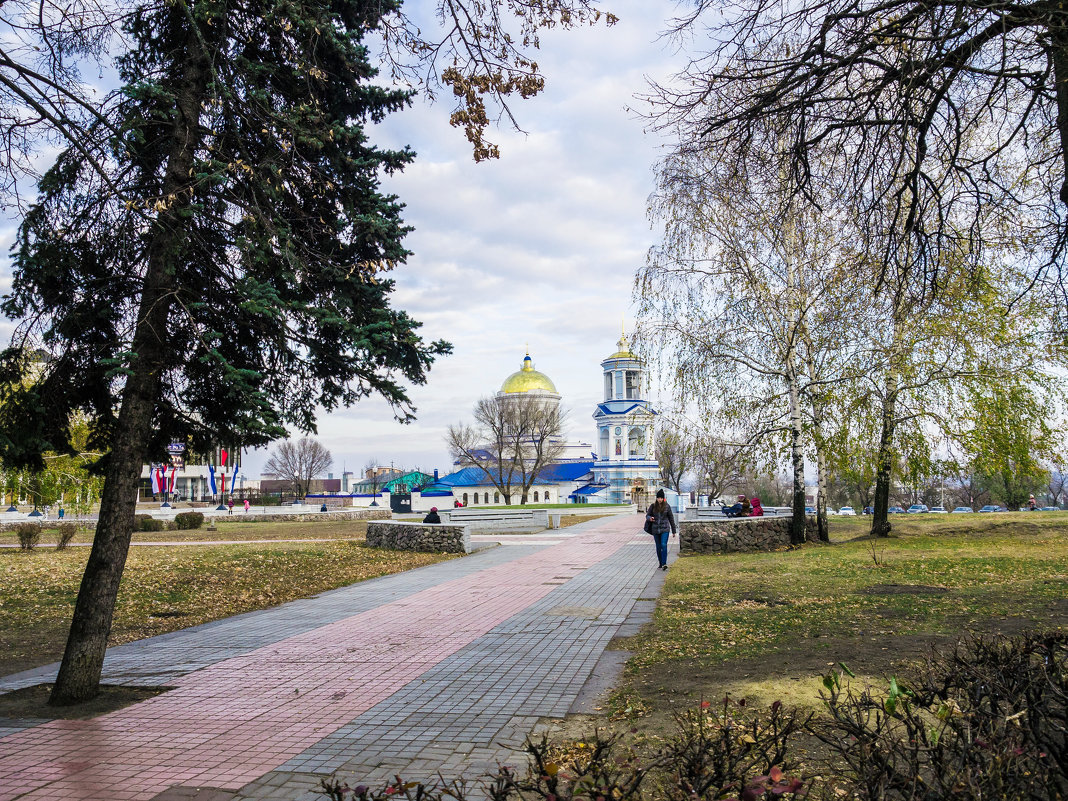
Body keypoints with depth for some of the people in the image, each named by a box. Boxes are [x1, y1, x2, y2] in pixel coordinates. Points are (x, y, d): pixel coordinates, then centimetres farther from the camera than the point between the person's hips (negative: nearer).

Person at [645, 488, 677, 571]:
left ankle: (664, 564, -20)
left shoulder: (667, 506, -2)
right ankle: (660, 564, 22)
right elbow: (647, 515, 8)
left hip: (665, 529, -2)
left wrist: (673, 531, 6)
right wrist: (649, 518, -18)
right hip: (655, 529, 2)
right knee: (658, 547, 9)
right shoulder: (653, 506, 1)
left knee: (664, 545, -17)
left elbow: (671, 518, 4)